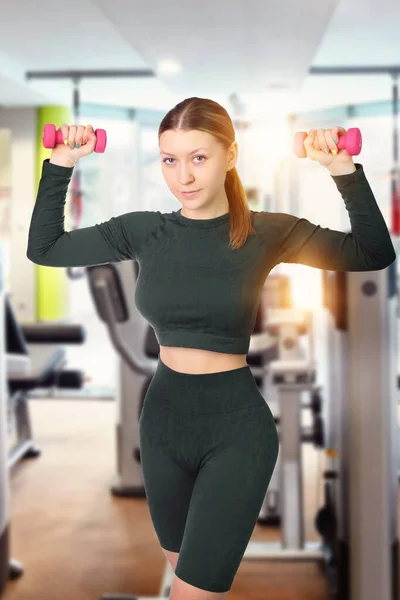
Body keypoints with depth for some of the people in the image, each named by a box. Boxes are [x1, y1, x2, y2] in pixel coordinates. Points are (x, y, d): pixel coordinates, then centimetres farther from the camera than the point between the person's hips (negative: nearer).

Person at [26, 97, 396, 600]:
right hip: (162, 417, 4)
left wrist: (344, 171, -21)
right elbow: (43, 248, 5)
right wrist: (60, 165, -2)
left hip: (237, 426, -4)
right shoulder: (143, 231, -2)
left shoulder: (266, 233, -9)